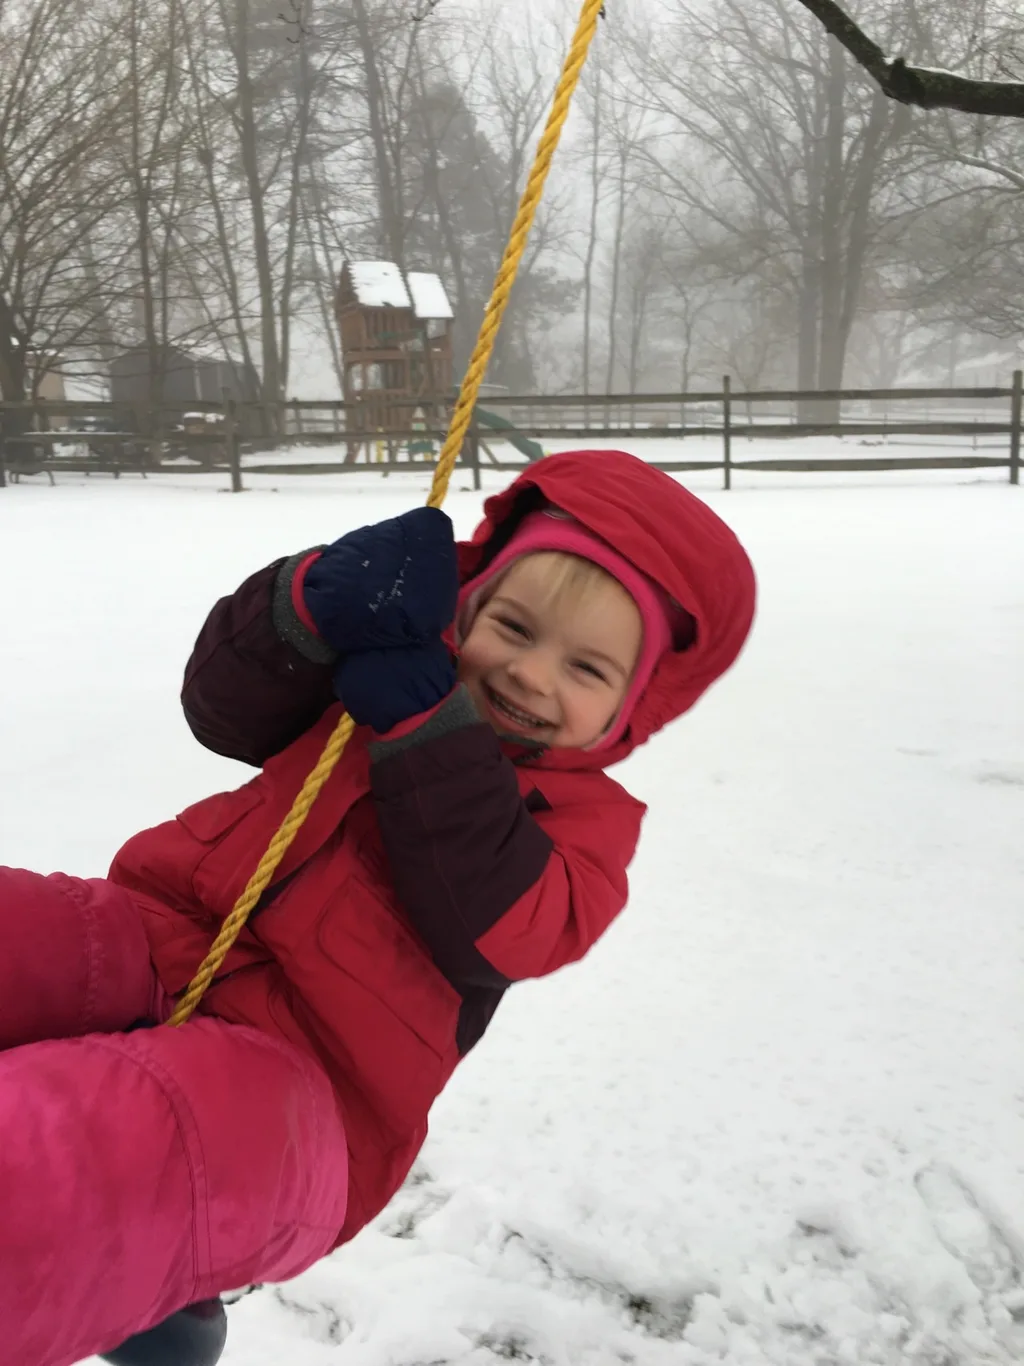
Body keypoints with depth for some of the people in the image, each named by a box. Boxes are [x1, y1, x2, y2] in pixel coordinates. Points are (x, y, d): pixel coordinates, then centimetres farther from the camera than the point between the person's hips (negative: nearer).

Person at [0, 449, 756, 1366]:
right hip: (154, 947, 6)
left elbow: (493, 934, -12)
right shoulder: (404, 658, 19)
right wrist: (312, 609, -10)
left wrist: (433, 731, -16)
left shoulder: (582, 815, 9)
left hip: (294, 1080, -5)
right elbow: (224, 711, 10)